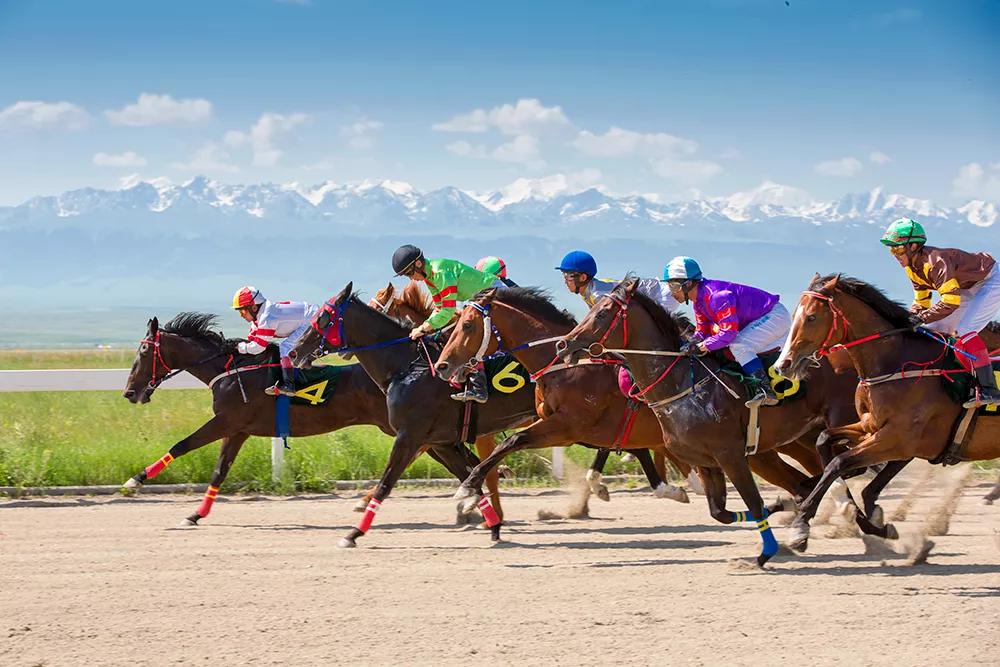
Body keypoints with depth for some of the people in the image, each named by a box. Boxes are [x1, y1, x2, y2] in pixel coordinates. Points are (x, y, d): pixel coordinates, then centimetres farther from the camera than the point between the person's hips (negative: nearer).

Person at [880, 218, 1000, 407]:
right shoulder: (912, 266, -2)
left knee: (963, 332, -25)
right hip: (968, 290, 10)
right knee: (934, 330, 6)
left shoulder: (936, 261, -32)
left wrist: (923, 317, -34)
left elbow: (951, 301, -36)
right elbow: (921, 302, 7)